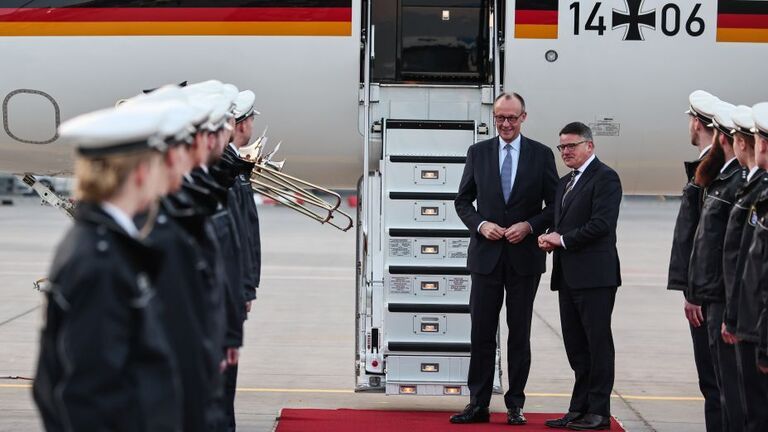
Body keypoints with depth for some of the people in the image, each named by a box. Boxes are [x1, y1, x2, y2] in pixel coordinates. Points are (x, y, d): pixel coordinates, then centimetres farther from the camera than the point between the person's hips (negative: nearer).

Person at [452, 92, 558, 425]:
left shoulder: (541, 155, 1)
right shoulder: (478, 153, 5)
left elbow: (554, 206, 3)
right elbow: (463, 201, 8)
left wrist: (529, 226, -13)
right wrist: (480, 225, -9)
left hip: (524, 256, -1)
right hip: (486, 254, 1)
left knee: (520, 335, 7)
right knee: (481, 333, 3)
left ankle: (515, 405, 14)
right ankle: (478, 404, 9)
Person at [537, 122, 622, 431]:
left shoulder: (604, 178, -8)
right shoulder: (565, 183, 20)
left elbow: (602, 224, -18)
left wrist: (563, 240, -11)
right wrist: (551, 240, 2)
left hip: (594, 275, -9)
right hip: (568, 275, 9)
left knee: (598, 343, -3)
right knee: (575, 345, 11)